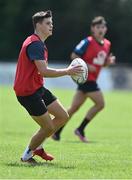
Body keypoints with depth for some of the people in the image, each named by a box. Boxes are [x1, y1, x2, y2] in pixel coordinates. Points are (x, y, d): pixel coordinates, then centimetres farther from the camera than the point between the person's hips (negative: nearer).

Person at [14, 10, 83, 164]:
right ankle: (27, 155, 12)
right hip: (28, 92, -10)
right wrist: (67, 72, -28)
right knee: (48, 127, -6)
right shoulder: (35, 44, -20)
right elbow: (43, 71, -30)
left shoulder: (37, 43, 14)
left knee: (63, 117, 9)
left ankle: (37, 146, 21)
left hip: (37, 88, 10)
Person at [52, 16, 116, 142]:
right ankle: (80, 129, 0)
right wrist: (87, 66, -20)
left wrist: (109, 61, -2)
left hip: (91, 79, 8)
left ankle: (57, 132, 14)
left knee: (74, 107, 9)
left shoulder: (107, 44, 11)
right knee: (100, 104, -10)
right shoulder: (88, 42, -13)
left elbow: (103, 63, 20)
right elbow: (74, 56, -12)